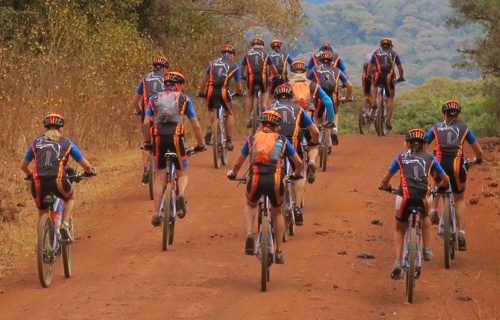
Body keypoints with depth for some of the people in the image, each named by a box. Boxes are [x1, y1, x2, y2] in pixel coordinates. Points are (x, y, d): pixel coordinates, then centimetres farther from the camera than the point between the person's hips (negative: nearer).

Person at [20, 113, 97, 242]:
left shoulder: (36, 142, 20)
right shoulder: (66, 143, 16)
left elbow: (23, 166, 27)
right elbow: (86, 165, 18)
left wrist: (30, 175, 48)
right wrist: (89, 172, 41)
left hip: (38, 183, 1)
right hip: (57, 181, -1)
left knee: (42, 212, 24)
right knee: (70, 198, 31)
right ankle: (65, 224, 9)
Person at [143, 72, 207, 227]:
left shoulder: (155, 99, 20)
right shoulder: (184, 99, 16)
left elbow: (146, 123, 10)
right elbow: (196, 125, 12)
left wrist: (147, 142, 21)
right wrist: (201, 145, 20)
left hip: (158, 137, 2)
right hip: (176, 136, -2)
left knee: (159, 176, 11)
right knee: (182, 173, 13)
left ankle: (156, 213, 4)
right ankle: (181, 194, -20)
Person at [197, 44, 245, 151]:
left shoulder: (213, 63, 22)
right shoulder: (235, 66, 15)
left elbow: (204, 80, 25)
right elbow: (239, 88, 15)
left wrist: (200, 92, 39)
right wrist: (240, 93, 37)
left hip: (211, 90, 2)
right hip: (223, 91, -2)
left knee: (210, 110, 30)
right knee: (229, 113, 22)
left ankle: (208, 129, 4)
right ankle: (228, 141, 16)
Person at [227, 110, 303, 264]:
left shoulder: (252, 139, 21)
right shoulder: (282, 140, 20)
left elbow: (238, 163, 25)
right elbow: (298, 162, 25)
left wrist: (232, 174, 47)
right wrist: (296, 175, 47)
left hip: (256, 179, 0)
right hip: (275, 179, 0)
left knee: (250, 205, 32)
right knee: (277, 213, 26)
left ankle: (249, 234, 6)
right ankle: (279, 252, 22)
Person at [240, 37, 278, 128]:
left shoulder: (247, 54, 18)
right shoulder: (265, 54, 18)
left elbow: (242, 68, 21)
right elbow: (273, 69, 22)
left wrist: (243, 76, 39)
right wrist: (275, 77, 39)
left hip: (251, 77, 0)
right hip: (262, 76, 0)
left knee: (250, 96, 17)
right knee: (265, 92, 29)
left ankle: (248, 119, 10)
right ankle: (264, 106, 0)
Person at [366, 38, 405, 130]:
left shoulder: (376, 53, 19)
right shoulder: (394, 54, 18)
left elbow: (370, 67, 21)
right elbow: (400, 68, 20)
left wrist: (368, 76, 35)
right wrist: (401, 77, 35)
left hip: (378, 76, 1)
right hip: (389, 77, -1)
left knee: (373, 85, 35)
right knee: (390, 99, 12)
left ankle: (374, 103, 14)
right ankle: (388, 120, 4)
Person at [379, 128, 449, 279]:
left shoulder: (401, 157, 18)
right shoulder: (429, 157, 19)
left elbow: (385, 179, 20)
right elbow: (445, 179, 23)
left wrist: (386, 187, 42)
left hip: (405, 196, -1)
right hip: (424, 196, 1)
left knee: (400, 230, 20)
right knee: (425, 216, 36)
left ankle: (397, 262, 4)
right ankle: (427, 250, 27)